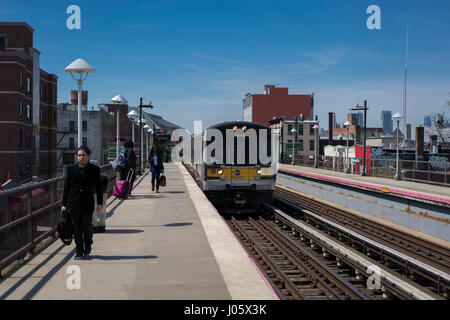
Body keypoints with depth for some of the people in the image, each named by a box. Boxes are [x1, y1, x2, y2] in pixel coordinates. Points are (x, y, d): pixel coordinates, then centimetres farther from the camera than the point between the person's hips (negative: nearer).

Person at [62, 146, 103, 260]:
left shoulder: (94, 169, 3)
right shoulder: (71, 169, 4)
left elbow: (98, 187, 7)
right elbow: (66, 187, 7)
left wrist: (100, 203, 3)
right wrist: (64, 204, 4)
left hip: (87, 203, -1)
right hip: (74, 203, 1)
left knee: (87, 226, -5)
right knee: (77, 228, 1)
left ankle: (87, 247, 24)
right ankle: (79, 252, 12)